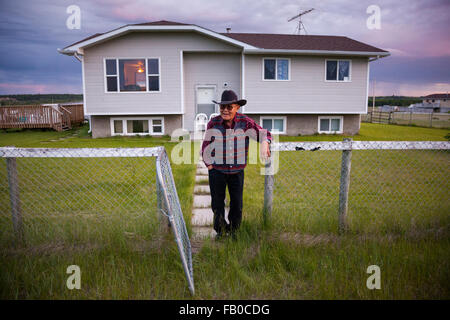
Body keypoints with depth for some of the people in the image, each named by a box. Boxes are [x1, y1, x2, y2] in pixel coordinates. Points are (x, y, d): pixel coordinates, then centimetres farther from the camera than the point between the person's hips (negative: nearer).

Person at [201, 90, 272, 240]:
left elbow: (263, 133, -21)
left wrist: (265, 143, -43)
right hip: (217, 171, 0)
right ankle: (220, 230, 34)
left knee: (237, 203, 11)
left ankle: (233, 230, 35)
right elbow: (206, 147, -1)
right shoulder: (213, 123, -10)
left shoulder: (245, 122, -12)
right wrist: (209, 165, -2)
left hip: (237, 171, 0)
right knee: (217, 203, 11)